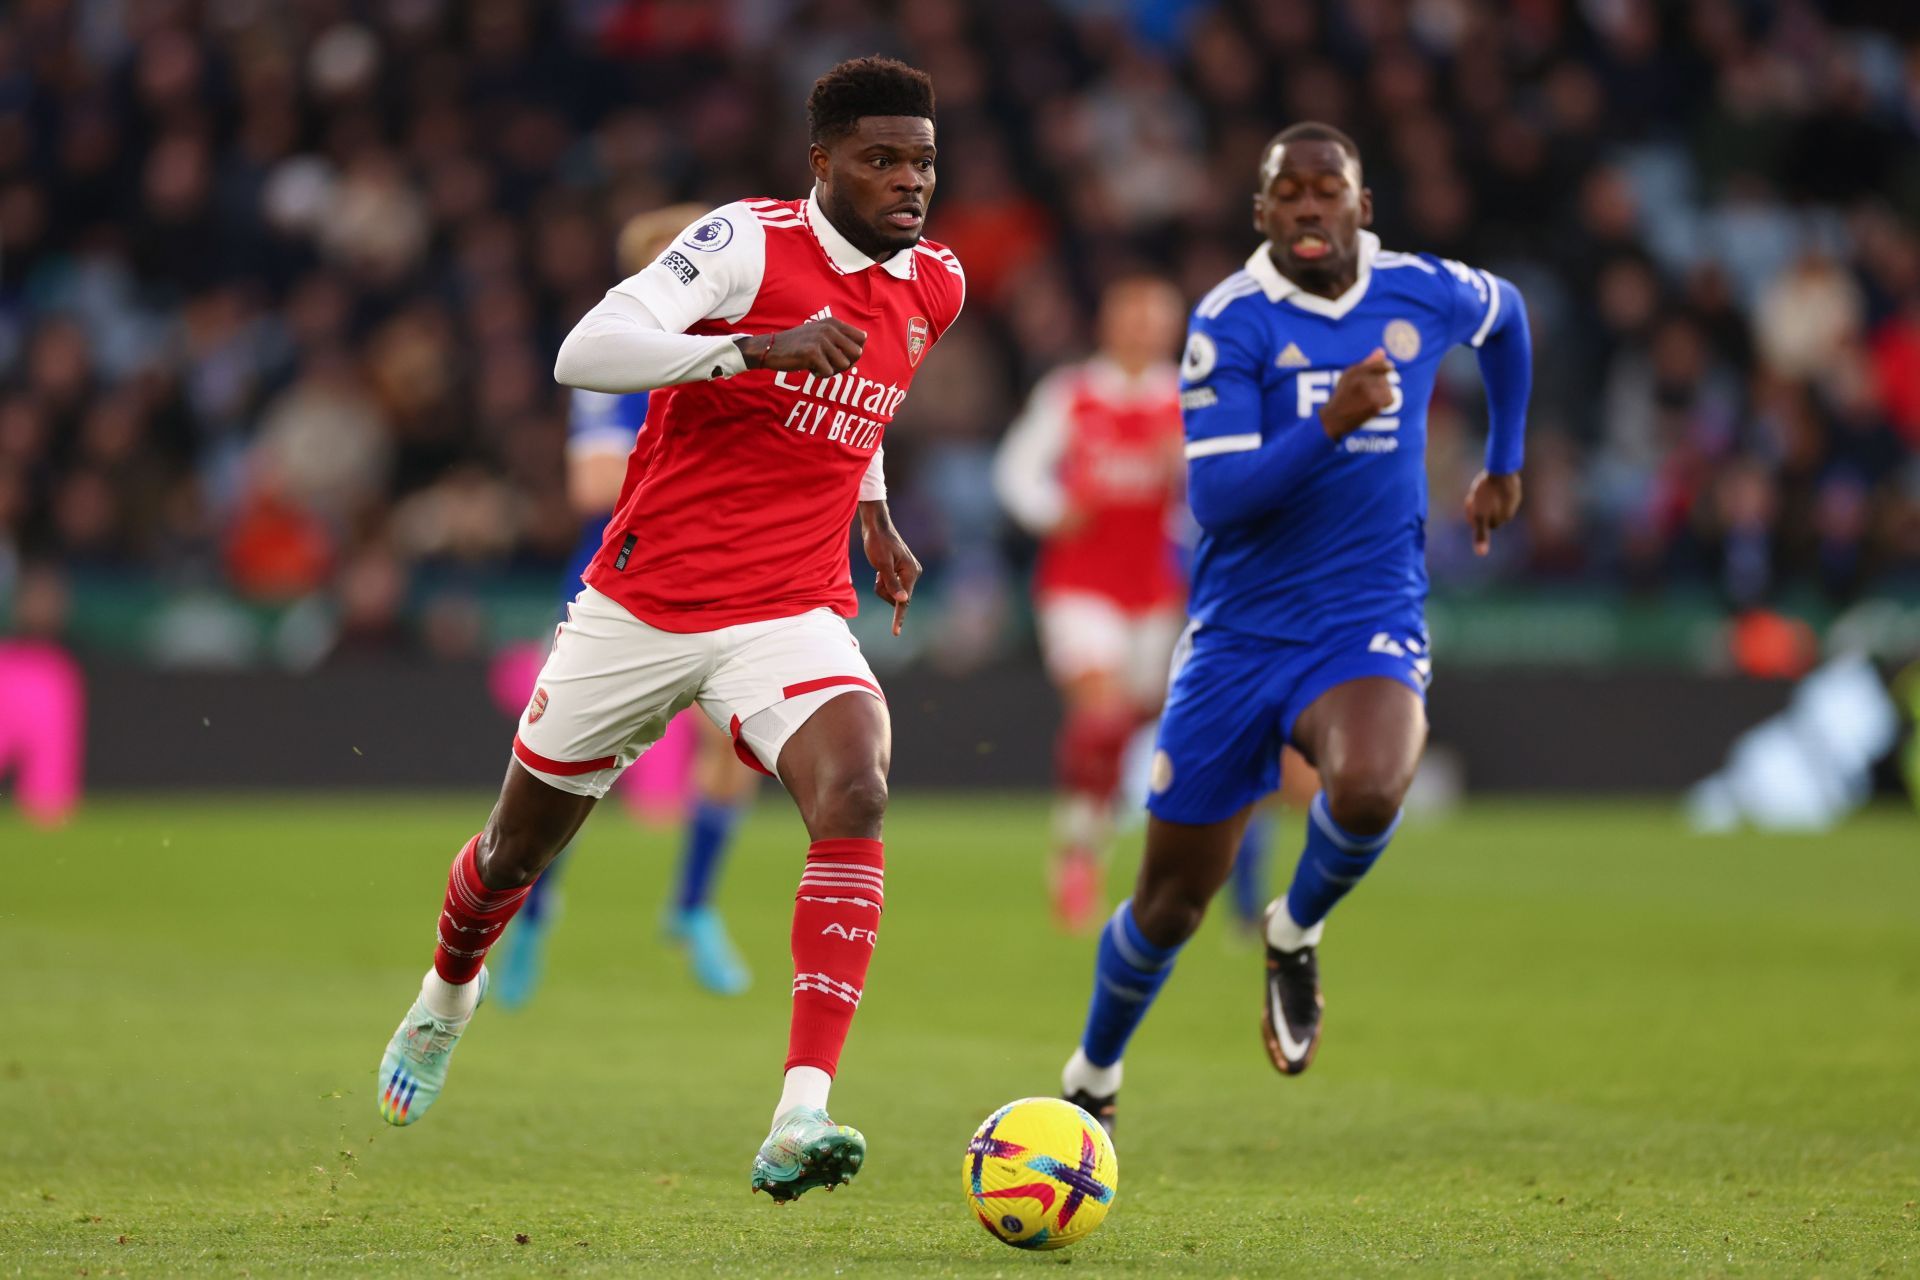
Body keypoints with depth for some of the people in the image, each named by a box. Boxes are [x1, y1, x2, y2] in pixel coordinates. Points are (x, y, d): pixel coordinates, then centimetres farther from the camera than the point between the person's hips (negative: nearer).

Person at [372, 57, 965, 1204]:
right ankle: (446, 1000, 51)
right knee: (520, 845, 14)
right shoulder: (750, 241, -14)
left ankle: (801, 1120, -36)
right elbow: (585, 354, -27)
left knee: (856, 794, -28)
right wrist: (757, 348, -36)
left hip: (793, 615, 3)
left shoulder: (936, 285, 5)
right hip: (642, 606, -3)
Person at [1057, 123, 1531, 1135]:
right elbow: (1214, 499, -18)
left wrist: (1504, 465, 30)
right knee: (1172, 902, 5)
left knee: (1366, 788, -34)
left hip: (1370, 629, 1)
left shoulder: (1424, 293, 1)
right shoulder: (1232, 320, -9)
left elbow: (1505, 315, 26)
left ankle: (1297, 932, -1)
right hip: (1240, 634, -1)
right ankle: (1091, 1081, 33)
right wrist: (1329, 425, -30)